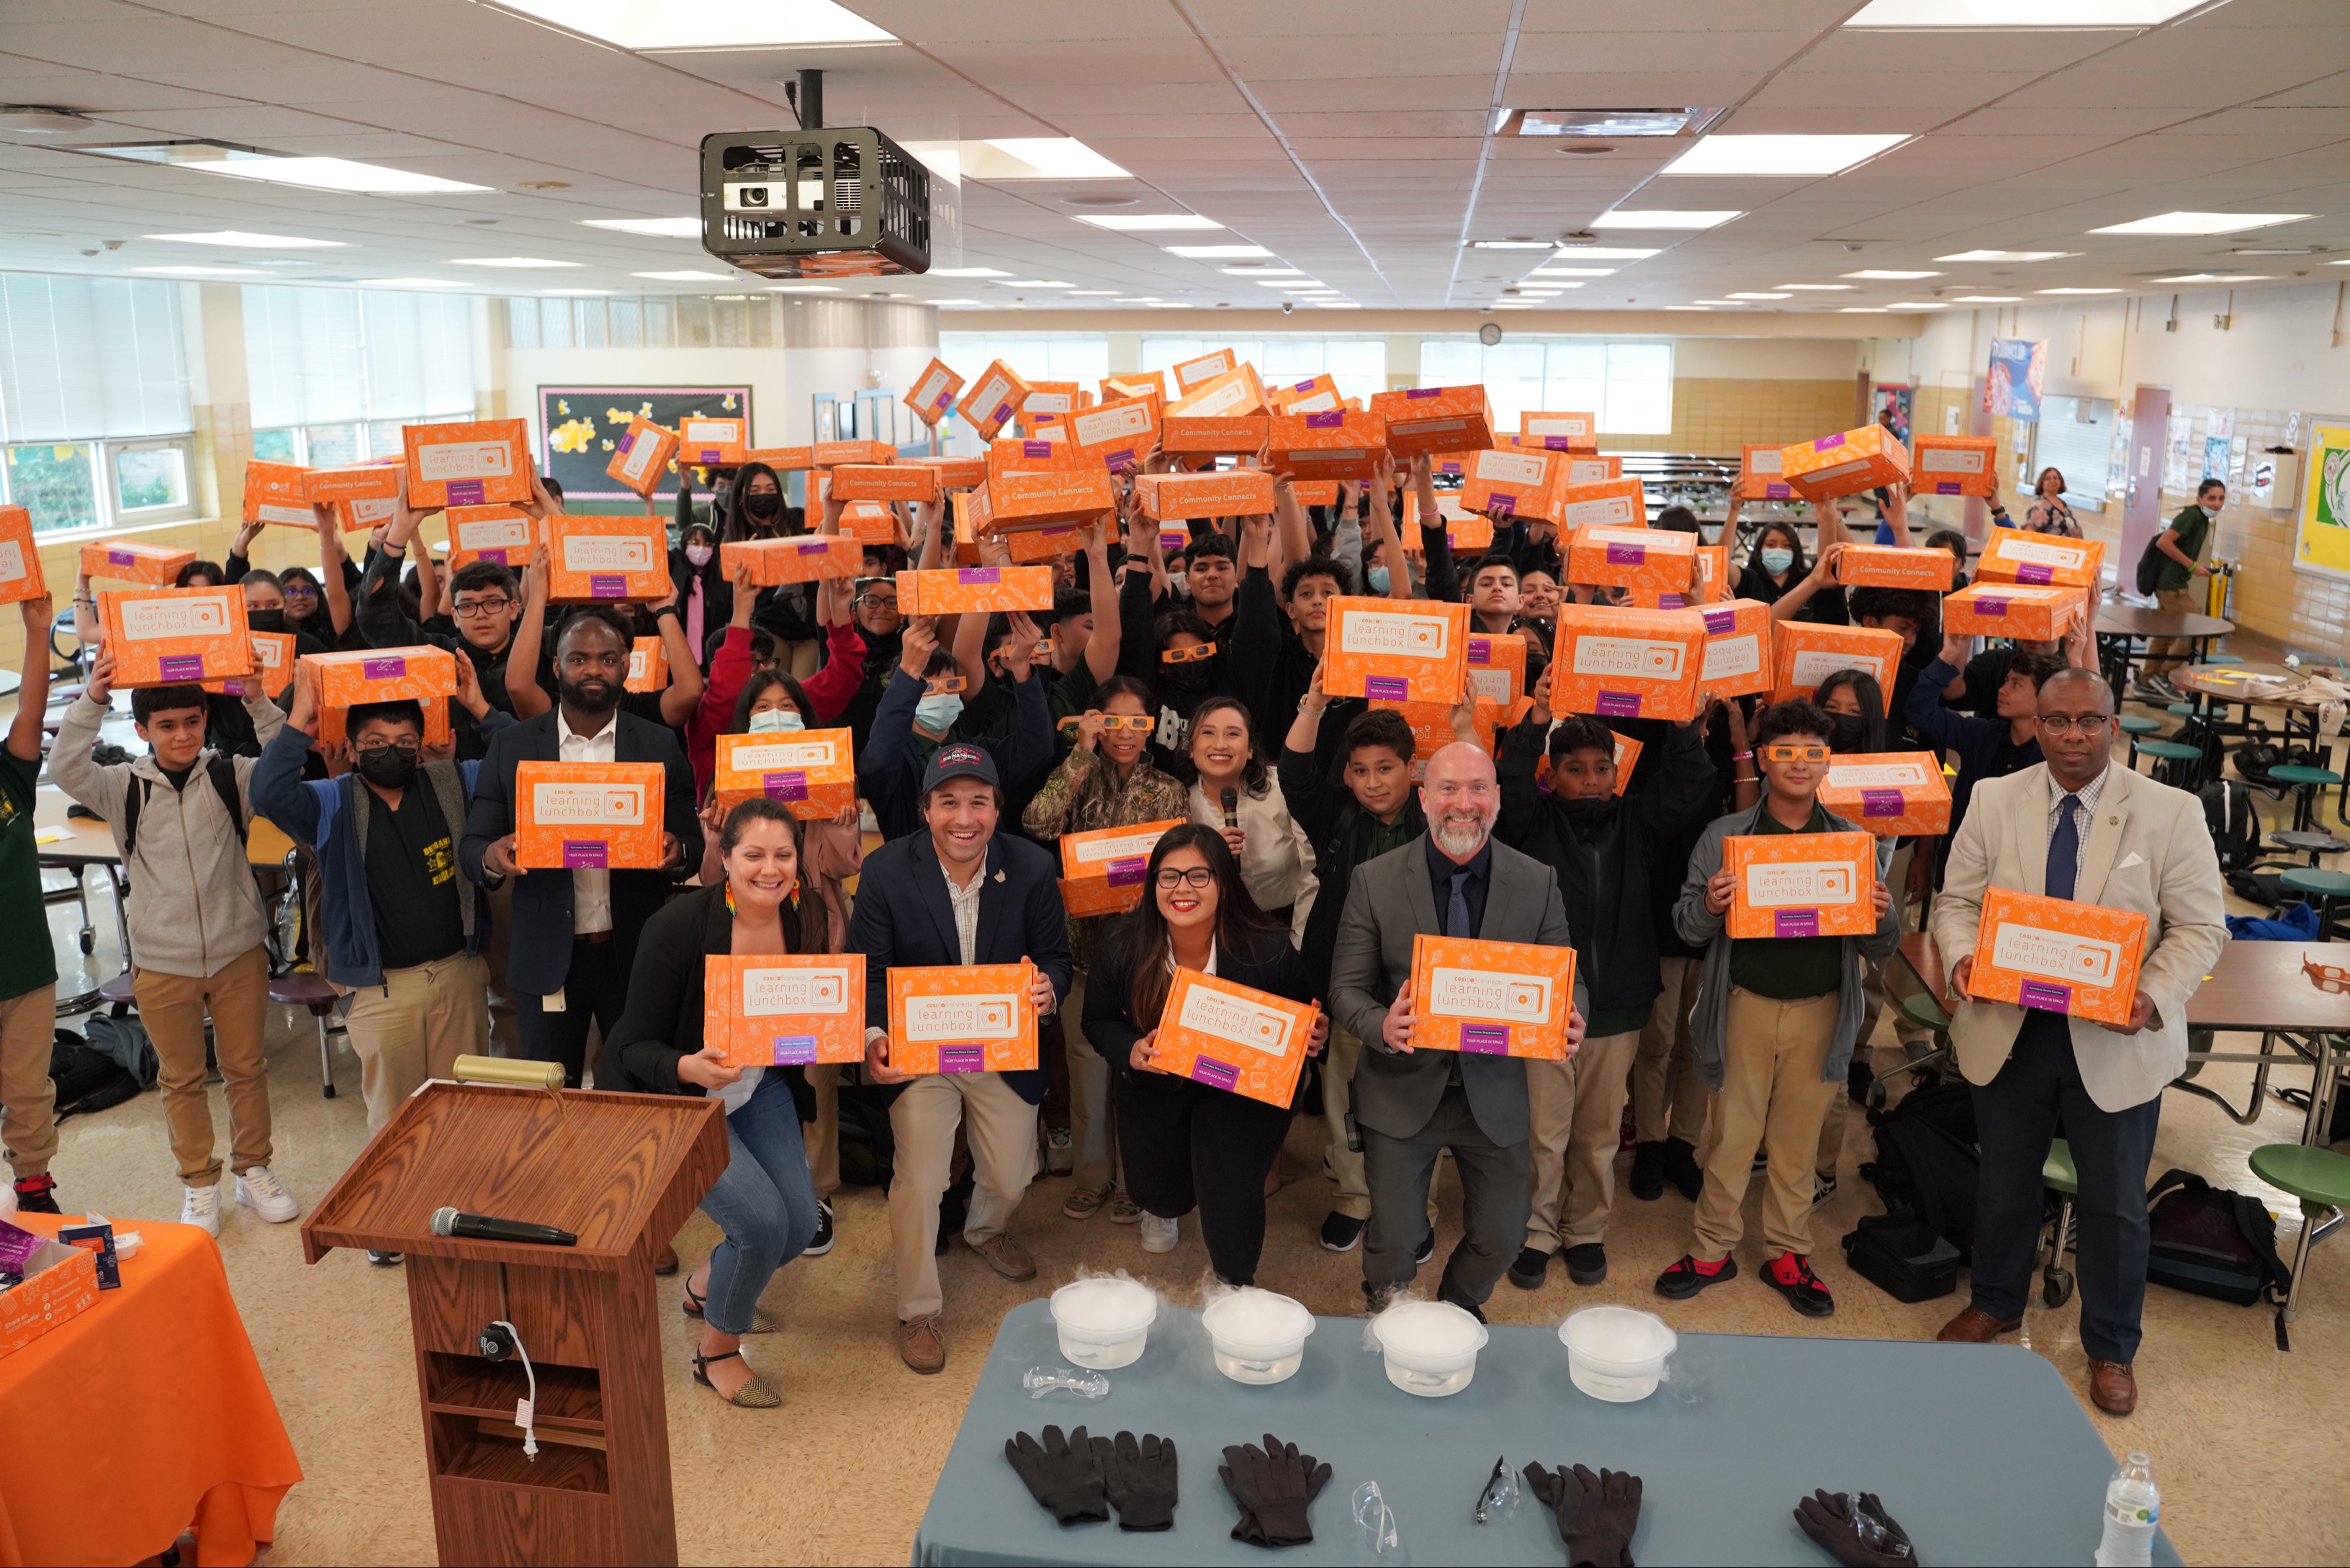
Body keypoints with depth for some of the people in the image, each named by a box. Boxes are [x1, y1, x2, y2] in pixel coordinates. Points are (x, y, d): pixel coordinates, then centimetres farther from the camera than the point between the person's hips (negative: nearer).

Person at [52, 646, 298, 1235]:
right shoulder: (123, 787, -5)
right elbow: (65, 769, -20)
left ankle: (254, 1170, 31)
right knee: (182, 1077, 14)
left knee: (246, 1068, 14)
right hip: (161, 963, 0)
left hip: (239, 953, 0)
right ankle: (199, 1182, 30)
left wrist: (257, 701, -34)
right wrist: (92, 699, -32)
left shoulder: (232, 776, -6)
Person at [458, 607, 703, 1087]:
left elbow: (693, 845, 4)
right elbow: (471, 848, 3)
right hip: (547, 957, 0)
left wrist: (676, 852, -19)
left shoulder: (660, 745, 2)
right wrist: (492, 858, -20)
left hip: (635, 953, 0)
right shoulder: (510, 747, 3)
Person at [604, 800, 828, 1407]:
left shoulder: (804, 922, -11)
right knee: (763, 1220, -19)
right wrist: (690, 1067, -41)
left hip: (759, 1089, 6)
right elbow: (635, 1045, -21)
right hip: (677, 1100, -5)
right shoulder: (679, 925, -26)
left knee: (800, 1225, 1)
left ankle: (706, 1286, 35)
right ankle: (717, 1353, 10)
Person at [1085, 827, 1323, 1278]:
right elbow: (1099, 1022, -5)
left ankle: (1235, 1287, 23)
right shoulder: (1120, 947, -20)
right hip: (1155, 1085, 2)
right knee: (1158, 1191, 15)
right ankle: (1164, 1209, 60)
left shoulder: (1269, 949, -24)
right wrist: (1130, 1052, -26)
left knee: (1230, 1198, -14)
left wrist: (1312, 1040, -30)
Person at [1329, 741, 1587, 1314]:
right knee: (1395, 1245, 4)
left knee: (1502, 1238, 10)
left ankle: (1459, 1310, 44)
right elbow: (1347, 988, -5)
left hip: (1495, 1092, 2)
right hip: (1403, 1090, -1)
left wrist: (1570, 1024, -22)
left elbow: (1565, 981, 2)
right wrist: (1382, 1026, -27)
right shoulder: (1374, 881, -7)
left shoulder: (1537, 883, -3)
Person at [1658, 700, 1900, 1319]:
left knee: (1798, 1139, 11)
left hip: (1821, 1010, 1)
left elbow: (1882, 949, 7)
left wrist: (1882, 915, -15)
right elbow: (1687, 927, 1)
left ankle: (1789, 1254, 25)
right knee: (1731, 1134, 7)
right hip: (1745, 1006, -1)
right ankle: (1713, 1250, 20)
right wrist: (1708, 906, -21)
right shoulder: (1724, 836, 1)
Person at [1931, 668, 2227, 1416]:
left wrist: (2154, 997, -23)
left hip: (2116, 1042, -2)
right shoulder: (1994, 801, -2)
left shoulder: (2171, 813, -8)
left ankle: (2111, 1348, 33)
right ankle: (1996, 1303, 44)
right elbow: (1958, 901, 2)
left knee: (2115, 1203, 11)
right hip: (2006, 1028, 2)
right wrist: (1963, 957, -19)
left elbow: (2200, 928, -7)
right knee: (2004, 1181, 19)